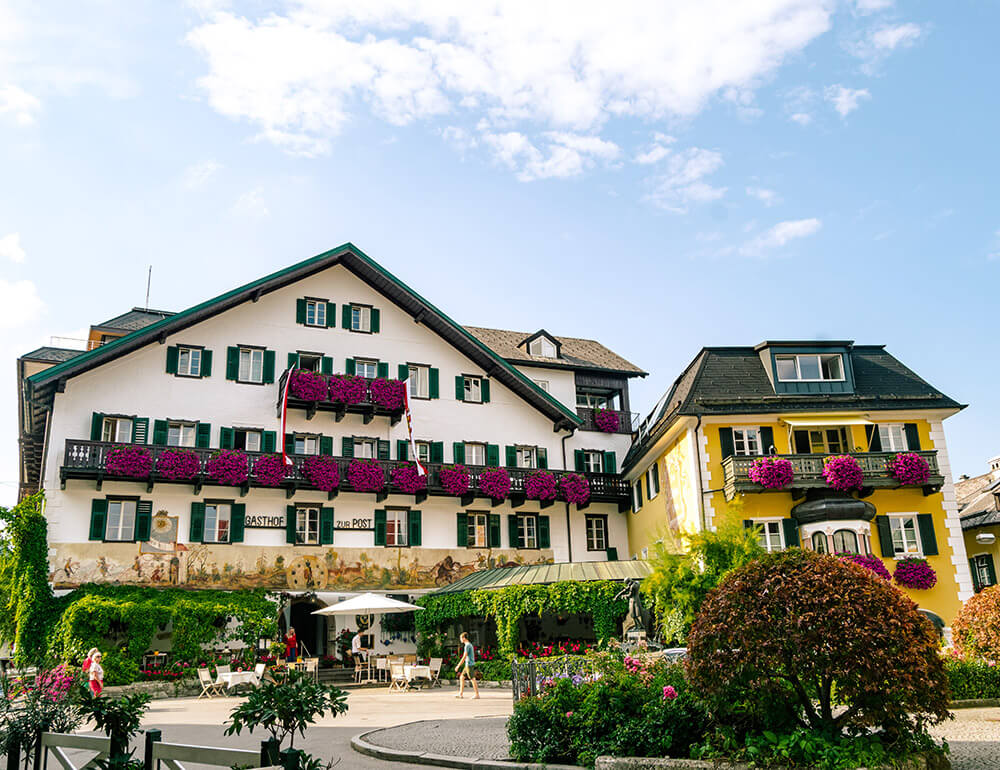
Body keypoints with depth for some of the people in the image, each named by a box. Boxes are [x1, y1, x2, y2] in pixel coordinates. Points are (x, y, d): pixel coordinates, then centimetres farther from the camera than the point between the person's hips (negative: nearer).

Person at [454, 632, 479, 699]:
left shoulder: (467, 646, -15)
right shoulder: (470, 645, 16)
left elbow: (464, 657, -19)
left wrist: (458, 666, -15)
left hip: (469, 665, -10)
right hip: (468, 665, 10)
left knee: (473, 679, -5)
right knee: (461, 677, 12)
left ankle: (477, 694, -2)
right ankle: (461, 693, 14)